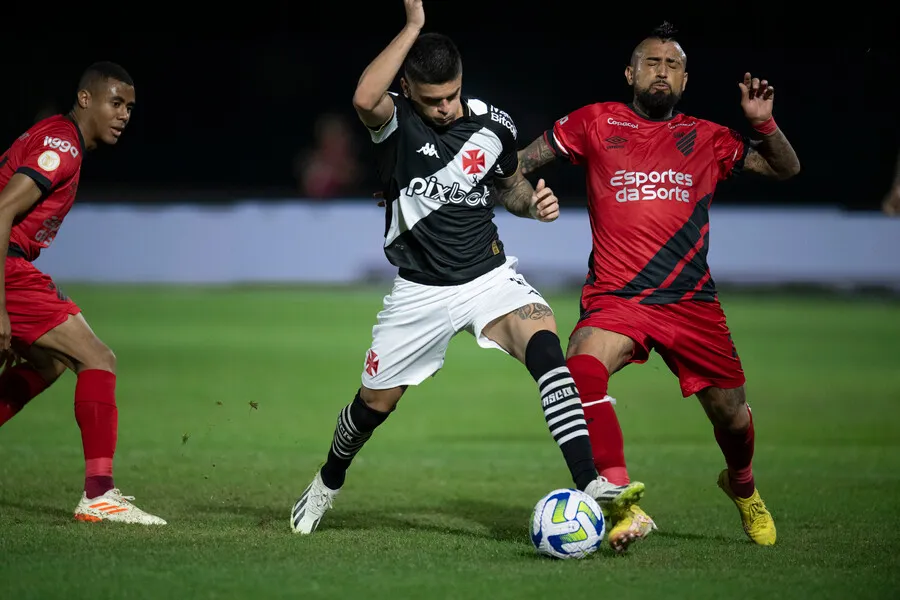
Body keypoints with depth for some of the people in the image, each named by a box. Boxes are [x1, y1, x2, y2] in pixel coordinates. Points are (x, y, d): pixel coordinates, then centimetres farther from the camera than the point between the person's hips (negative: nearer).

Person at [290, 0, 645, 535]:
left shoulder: (492, 124, -3)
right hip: (421, 290, -1)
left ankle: (590, 484, -37)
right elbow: (364, 99, -39)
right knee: (377, 400, 11)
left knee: (544, 342, -28)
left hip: (489, 275, 1)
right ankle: (329, 481, 45)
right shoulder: (395, 121, -12)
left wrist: (533, 203, -6)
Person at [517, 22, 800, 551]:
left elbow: (786, 169, 16)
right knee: (582, 369, -33)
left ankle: (743, 487, 46)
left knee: (732, 416, 9)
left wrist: (764, 124, -1)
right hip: (615, 297, -2)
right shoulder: (597, 123, 7)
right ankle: (623, 507, -37)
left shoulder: (706, 139, 12)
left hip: (693, 301, 2)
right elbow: (525, 161, 15)